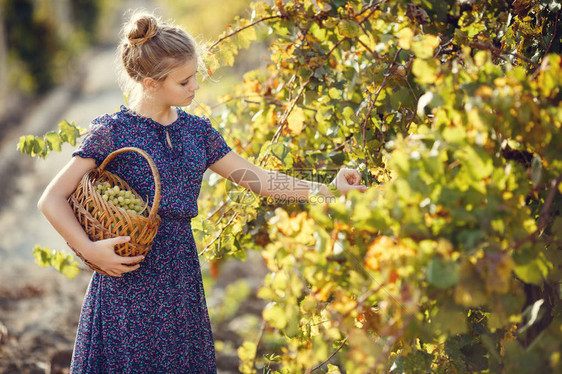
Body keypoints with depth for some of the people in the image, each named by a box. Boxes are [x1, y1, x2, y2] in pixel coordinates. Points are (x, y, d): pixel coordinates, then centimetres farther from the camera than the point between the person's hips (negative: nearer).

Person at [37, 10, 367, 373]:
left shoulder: (196, 131, 9)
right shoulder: (112, 132, -8)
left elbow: (255, 178, 12)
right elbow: (52, 200, -7)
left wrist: (328, 190, 8)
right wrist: (90, 249, -18)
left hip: (180, 279, 5)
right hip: (127, 281, -5)